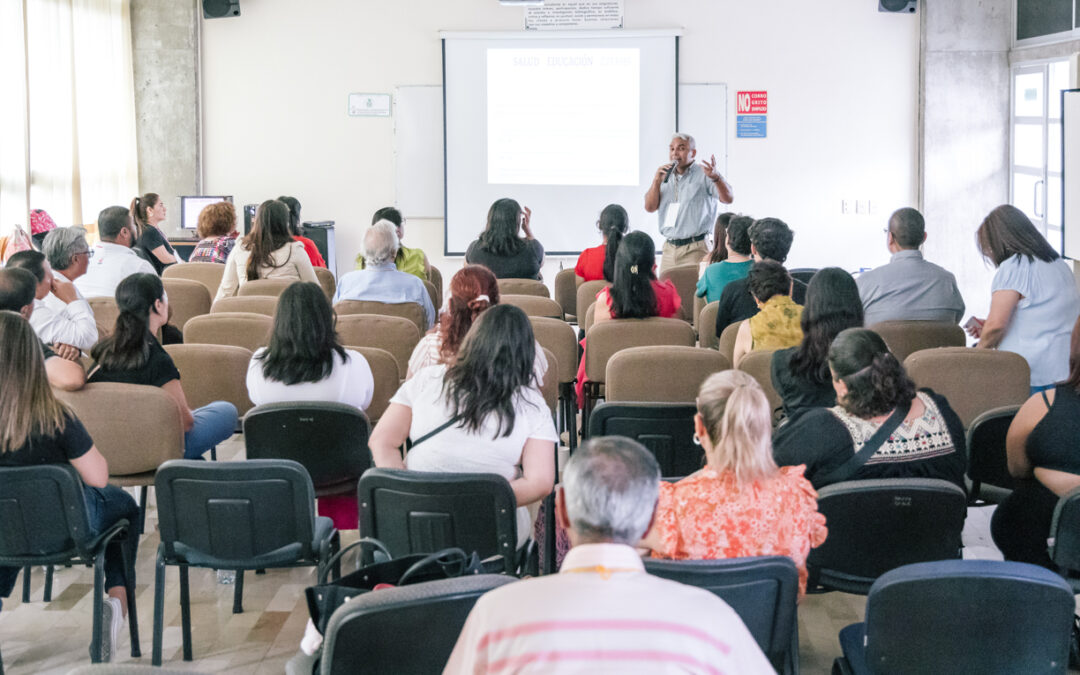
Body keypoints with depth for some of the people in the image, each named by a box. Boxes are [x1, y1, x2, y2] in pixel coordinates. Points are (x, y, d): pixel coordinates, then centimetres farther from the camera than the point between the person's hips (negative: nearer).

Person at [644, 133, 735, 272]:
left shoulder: (704, 174, -3)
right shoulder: (666, 177, 15)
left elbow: (728, 199, -16)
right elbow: (650, 207, 9)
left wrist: (716, 177, -35)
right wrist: (657, 181, -6)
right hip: (669, 248, 5)